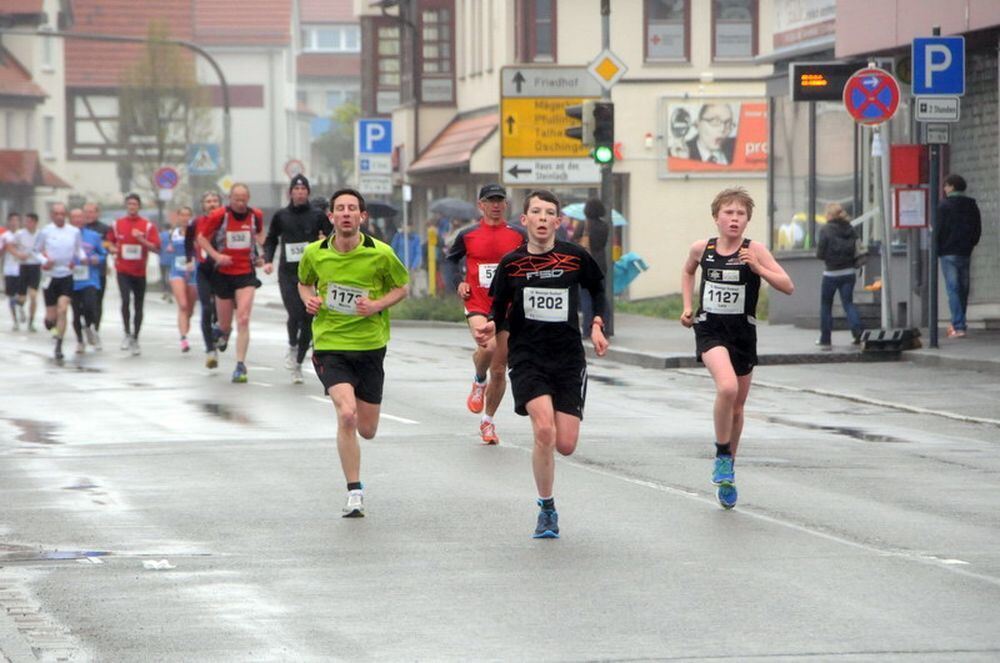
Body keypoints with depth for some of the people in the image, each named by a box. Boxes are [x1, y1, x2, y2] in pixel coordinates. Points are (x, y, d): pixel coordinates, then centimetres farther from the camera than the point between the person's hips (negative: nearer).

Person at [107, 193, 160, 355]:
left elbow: (156, 248, -5)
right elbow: (110, 242, 18)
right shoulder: (117, 224, 5)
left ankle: (135, 339, 18)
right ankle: (127, 334, -3)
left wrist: (141, 239, -18)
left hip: (140, 271, 0)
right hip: (123, 270, 0)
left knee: (139, 306, 6)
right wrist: (112, 249, -4)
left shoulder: (148, 226, 0)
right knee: (126, 300, -19)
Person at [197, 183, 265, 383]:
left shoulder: (256, 215, 0)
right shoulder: (218, 216, -8)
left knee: (243, 320, -14)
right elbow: (202, 238, 1)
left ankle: (240, 365, -11)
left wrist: (260, 254, 7)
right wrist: (216, 255, -13)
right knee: (225, 324, 9)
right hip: (223, 274, 0)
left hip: (246, 274, 0)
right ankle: (223, 333, 48)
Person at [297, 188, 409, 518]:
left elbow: (401, 286, 6)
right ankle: (354, 492, -9)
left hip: (370, 345, 1)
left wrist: (378, 305, -12)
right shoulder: (314, 253, -3)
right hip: (329, 345, -1)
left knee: (367, 430, 7)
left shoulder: (380, 253, -8)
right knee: (347, 414, -22)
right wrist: (309, 299, -6)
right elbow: (304, 283, 17)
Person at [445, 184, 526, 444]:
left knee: (499, 370, 6)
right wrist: (458, 284, 2)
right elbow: (451, 260, 18)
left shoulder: (518, 235, 3)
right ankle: (478, 383, 2)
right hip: (477, 305, -2)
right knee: (487, 346, -31)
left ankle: (488, 421, 24)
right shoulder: (468, 235, 2)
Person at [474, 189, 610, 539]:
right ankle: (546, 509, -4)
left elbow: (598, 288, 18)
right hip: (527, 357, -1)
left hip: (568, 358, 1)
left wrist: (597, 326, 5)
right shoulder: (511, 263, -1)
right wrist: (490, 327, -13)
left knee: (566, 444, -7)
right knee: (544, 431, -22)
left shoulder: (576, 257, 0)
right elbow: (499, 310, 8)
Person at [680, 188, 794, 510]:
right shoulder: (701, 249, -1)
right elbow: (688, 271, 22)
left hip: (743, 332, 1)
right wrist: (687, 306, 12)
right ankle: (722, 455, -9)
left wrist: (758, 268, -23)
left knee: (737, 406, 13)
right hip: (710, 329, -1)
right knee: (727, 387, -28)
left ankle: (727, 468, 33)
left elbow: (787, 286, -12)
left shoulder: (754, 250, -7)